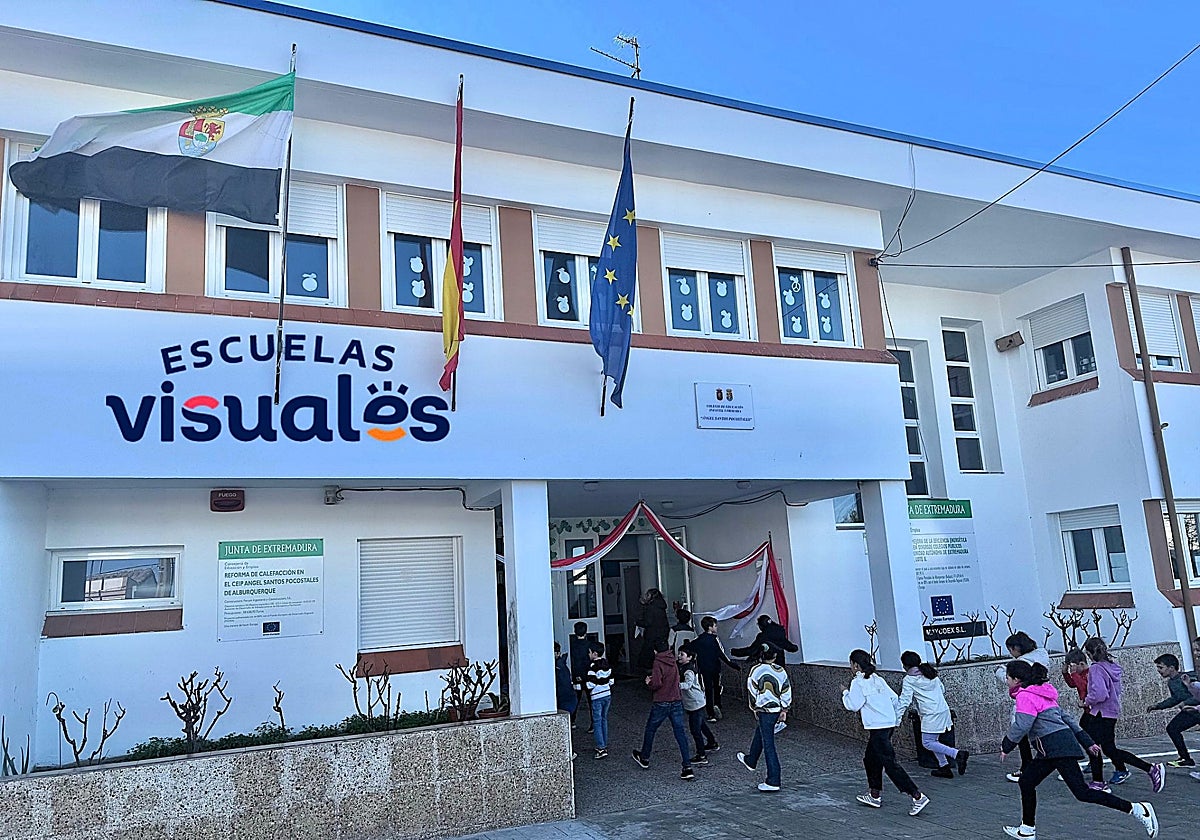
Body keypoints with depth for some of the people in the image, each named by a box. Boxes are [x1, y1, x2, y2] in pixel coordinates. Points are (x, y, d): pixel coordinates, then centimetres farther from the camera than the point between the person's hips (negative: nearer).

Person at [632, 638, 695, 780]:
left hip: (661, 703, -5)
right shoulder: (673, 663, 8)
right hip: (676, 702, 5)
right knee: (680, 733, 2)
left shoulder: (658, 663, -13)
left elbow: (656, 683, -22)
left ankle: (644, 759, 33)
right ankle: (687, 768, -6)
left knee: (650, 729, 16)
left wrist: (649, 683, -1)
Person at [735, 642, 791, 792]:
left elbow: (752, 692, -7)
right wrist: (784, 710, 12)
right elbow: (786, 692, 3)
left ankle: (774, 781, 0)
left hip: (764, 710, -6)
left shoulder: (757, 670, -14)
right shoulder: (781, 671, -2)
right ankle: (751, 761, 49)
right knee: (759, 735, 28)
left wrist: (755, 709, 7)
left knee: (768, 745, -2)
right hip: (777, 709, 6)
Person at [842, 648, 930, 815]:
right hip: (889, 723, 9)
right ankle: (874, 795, 28)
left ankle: (918, 796, -13)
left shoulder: (857, 683, -10)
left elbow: (853, 705, -14)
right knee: (871, 760, 20)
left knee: (890, 763, -9)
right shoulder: (877, 679, 13)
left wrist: (845, 692, 2)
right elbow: (894, 698, 13)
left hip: (877, 727, -9)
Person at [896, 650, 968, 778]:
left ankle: (958, 754, -15)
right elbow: (943, 690, 22)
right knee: (933, 740, 17)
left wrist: (897, 717, -8)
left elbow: (904, 700, -10)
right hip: (944, 710, 8)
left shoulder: (909, 680, -7)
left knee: (927, 742, -3)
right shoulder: (931, 673, 13)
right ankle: (944, 767, 13)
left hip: (931, 715, -8)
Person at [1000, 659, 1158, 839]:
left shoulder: (1025, 696, -10)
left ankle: (1137, 809, -7)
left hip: (1057, 747, -10)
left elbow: (1021, 726, -19)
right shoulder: (1041, 693, 21)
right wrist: (1087, 742, 22)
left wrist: (1006, 747, -6)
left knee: (1082, 792, -10)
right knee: (1026, 781, 12)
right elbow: (1065, 717, 22)